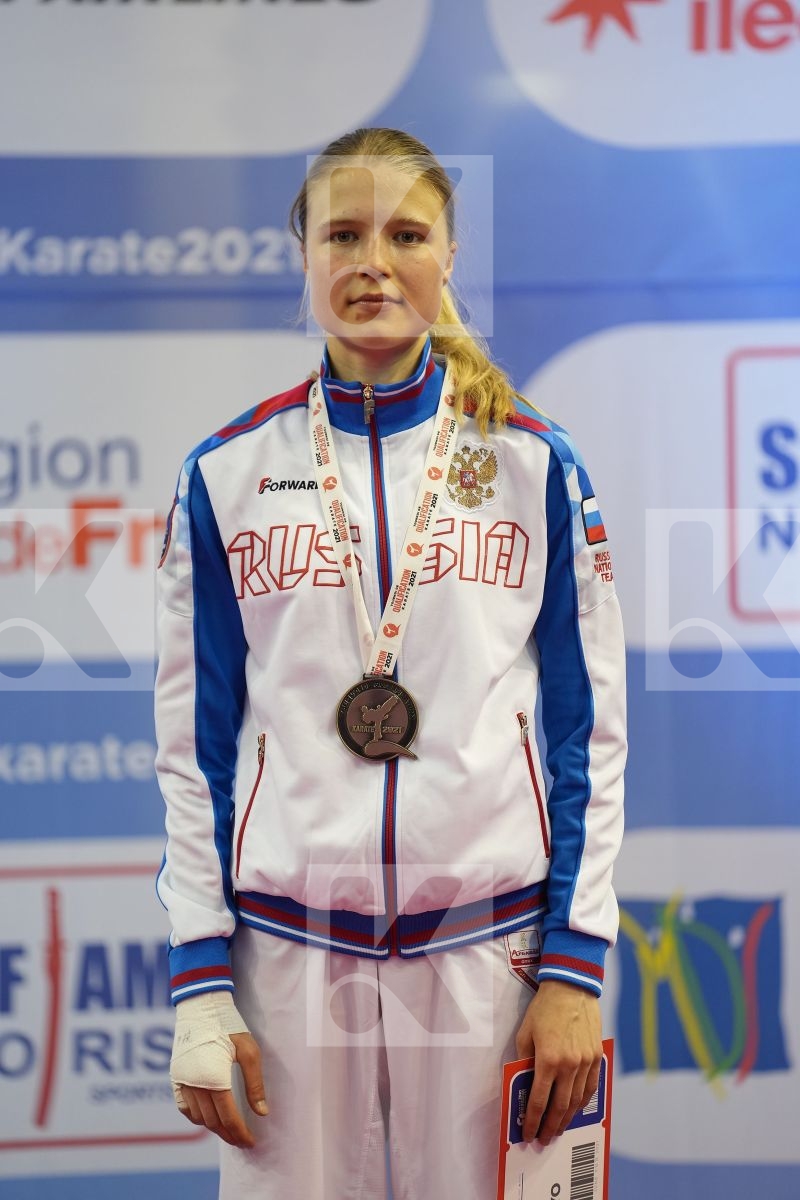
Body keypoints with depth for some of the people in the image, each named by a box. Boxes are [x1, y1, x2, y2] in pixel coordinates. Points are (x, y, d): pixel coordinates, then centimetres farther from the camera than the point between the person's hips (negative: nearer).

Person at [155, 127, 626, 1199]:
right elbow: (193, 743, 5)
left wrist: (576, 966, -1)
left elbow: (590, 730, 5)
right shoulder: (227, 475, 3)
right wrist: (200, 986, 0)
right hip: (287, 951, 0)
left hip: (489, 947, 0)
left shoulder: (533, 466, 2)